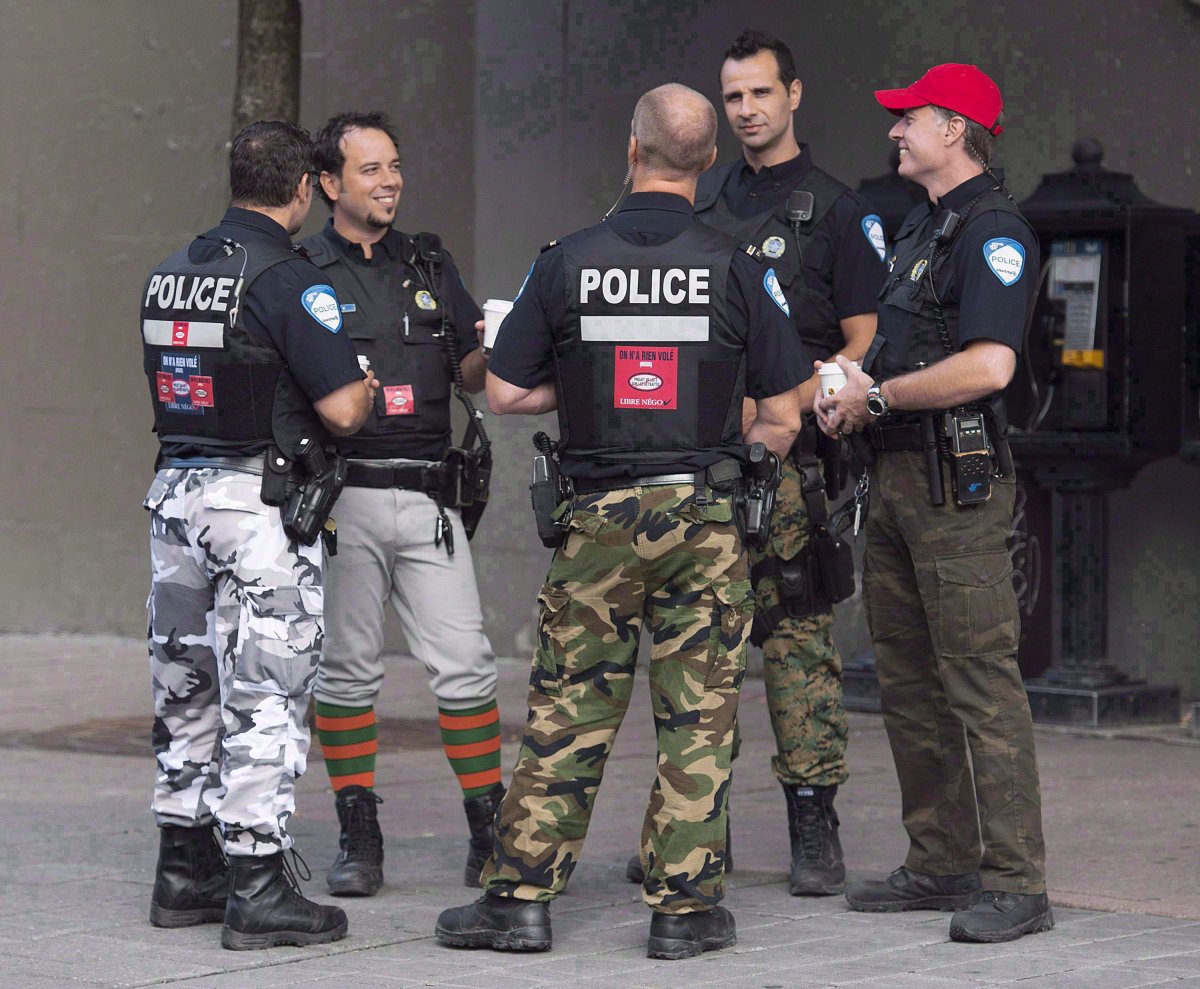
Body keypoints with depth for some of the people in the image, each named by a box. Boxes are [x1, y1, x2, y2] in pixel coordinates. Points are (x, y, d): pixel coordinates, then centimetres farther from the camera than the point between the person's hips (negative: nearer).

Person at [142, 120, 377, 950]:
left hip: (177, 492, 8)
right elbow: (341, 409, -17)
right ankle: (258, 891, -3)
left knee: (187, 693, 15)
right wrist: (365, 385, 5)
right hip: (259, 506, -8)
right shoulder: (289, 282, -15)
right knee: (264, 698, -4)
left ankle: (185, 870, 22)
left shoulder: (171, 275, 9)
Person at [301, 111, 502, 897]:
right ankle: (359, 838, 11)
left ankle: (490, 830, 4)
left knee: (465, 663, -3)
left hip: (428, 499, 3)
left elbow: (471, 376, 13)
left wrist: (493, 351, -8)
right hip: (341, 498, -2)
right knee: (347, 669, 3)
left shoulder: (430, 266, 15)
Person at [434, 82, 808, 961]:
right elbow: (781, 417, -1)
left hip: (599, 516, 1)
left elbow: (505, 393, 1)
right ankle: (683, 906, 5)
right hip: (706, 514, -1)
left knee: (567, 710, 7)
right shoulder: (739, 269, -4)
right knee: (698, 714, 4)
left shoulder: (567, 264, -3)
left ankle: (522, 894, 9)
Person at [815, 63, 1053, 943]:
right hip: (897, 476, 10)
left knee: (980, 682, -11)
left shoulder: (994, 232, -12)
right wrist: (854, 384, 7)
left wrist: (879, 396, -14)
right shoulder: (922, 227, 19)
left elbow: (988, 365, -24)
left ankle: (1015, 885, -11)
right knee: (910, 682, 12)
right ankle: (941, 864, 19)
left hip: (957, 483, -10)